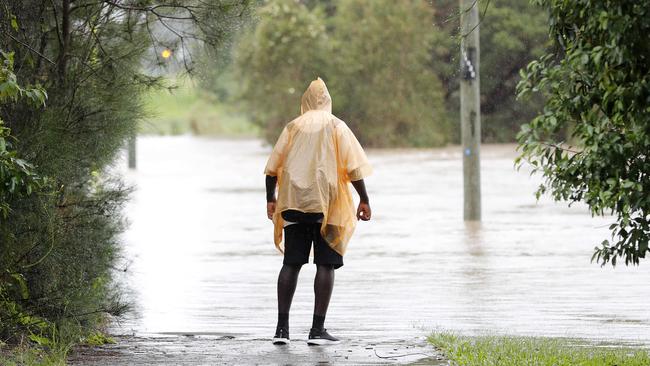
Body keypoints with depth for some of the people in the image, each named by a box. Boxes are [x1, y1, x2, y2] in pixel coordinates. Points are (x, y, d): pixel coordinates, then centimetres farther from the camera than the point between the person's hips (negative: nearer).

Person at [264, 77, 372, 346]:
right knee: (325, 264, -1)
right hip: (326, 203, -2)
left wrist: (270, 199, 15)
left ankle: (282, 327, 1)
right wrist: (364, 200, -1)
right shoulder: (336, 127, 4)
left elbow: (272, 167, 7)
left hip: (294, 203, 3)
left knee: (291, 263, 7)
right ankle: (317, 330, -6)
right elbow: (353, 166, -5)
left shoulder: (293, 127, 10)